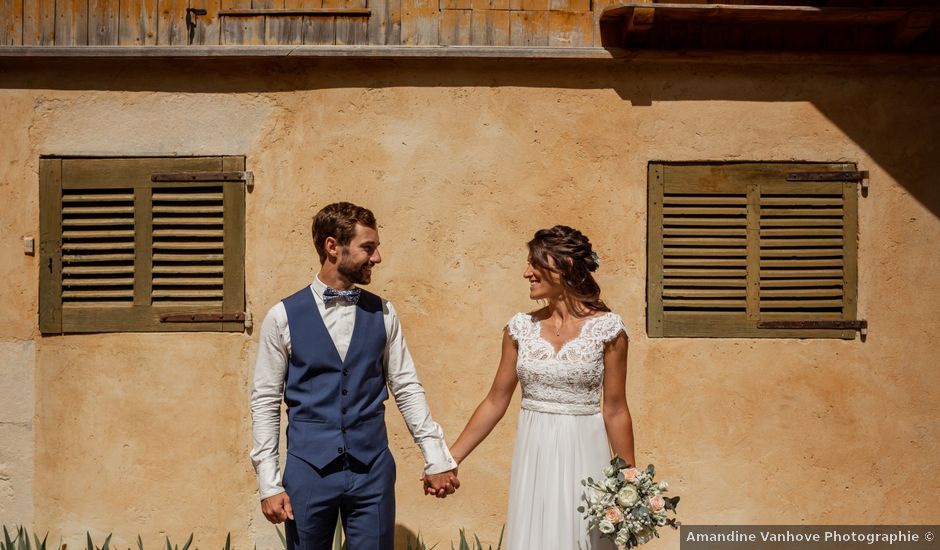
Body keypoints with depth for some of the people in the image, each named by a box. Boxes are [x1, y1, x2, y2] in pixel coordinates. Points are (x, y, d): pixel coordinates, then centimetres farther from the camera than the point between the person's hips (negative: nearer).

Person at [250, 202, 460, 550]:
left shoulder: (383, 314, 3)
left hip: (373, 470, 2)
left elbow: (407, 389, 7)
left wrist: (437, 459, 2)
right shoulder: (283, 317, -4)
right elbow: (265, 402, -1)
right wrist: (268, 484, -5)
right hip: (308, 470, -1)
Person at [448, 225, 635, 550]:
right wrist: (450, 459, 5)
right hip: (533, 455, 3)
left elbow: (615, 411, -3)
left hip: (583, 455, -3)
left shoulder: (607, 328, -7)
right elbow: (495, 402, 7)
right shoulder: (521, 328, 2)